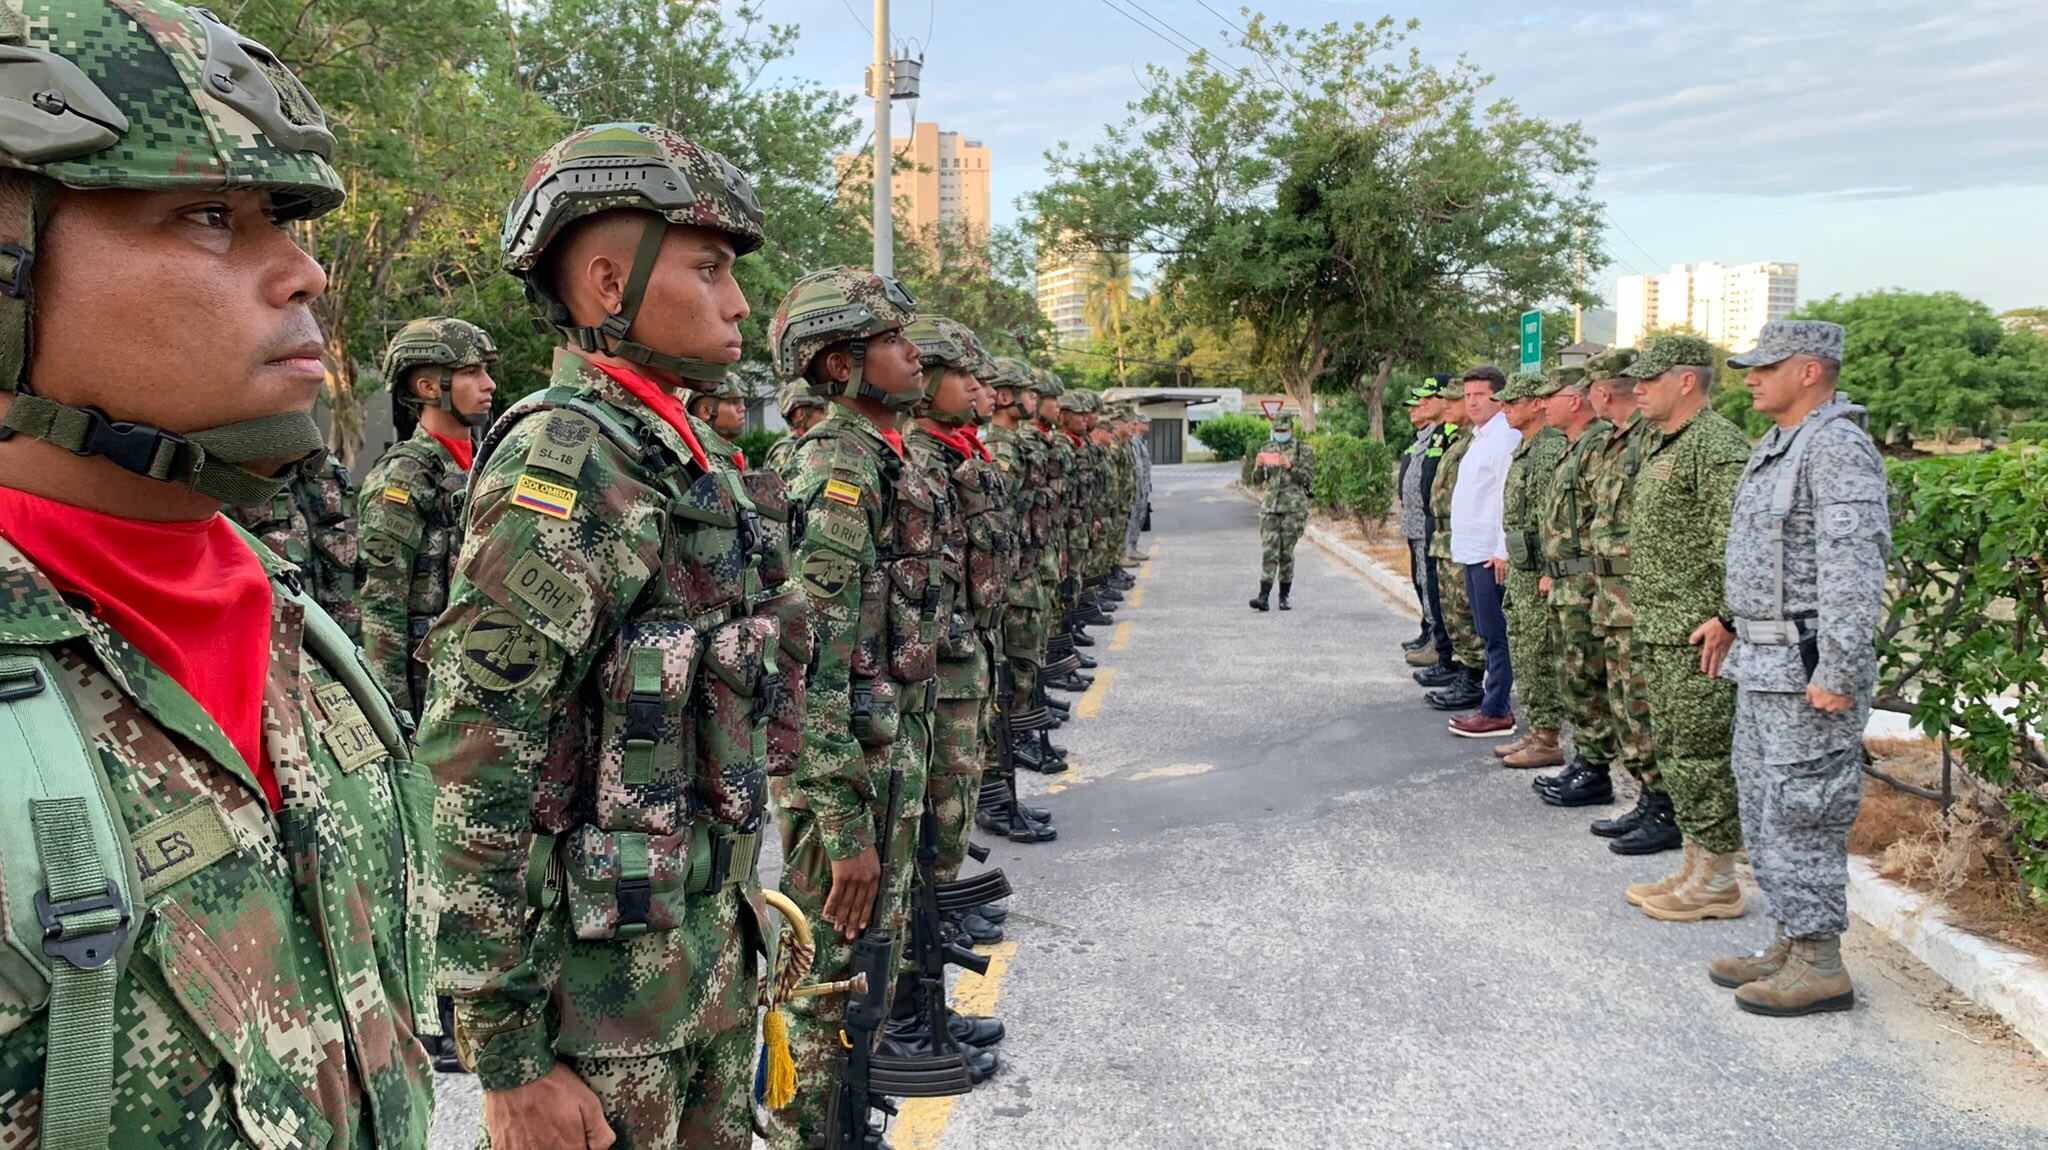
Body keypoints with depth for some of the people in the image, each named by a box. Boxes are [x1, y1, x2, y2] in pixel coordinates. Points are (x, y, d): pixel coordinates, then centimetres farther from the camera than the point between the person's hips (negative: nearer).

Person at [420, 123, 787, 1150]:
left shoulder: (693, 457, 8)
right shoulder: (561, 466, -19)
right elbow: (475, 778, -22)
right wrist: (510, 1057, -19)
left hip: (709, 946, 8)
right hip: (598, 977, -8)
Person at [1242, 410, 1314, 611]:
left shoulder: (1302, 449, 2)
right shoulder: (1266, 448, 11)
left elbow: (1308, 479, -4)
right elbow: (1256, 481, 12)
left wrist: (1290, 467, -19)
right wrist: (1258, 467, -9)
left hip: (1293, 507, -2)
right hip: (1269, 505, 2)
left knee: (1286, 552, 1)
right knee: (1268, 551, -6)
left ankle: (1285, 597, 11)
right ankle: (1264, 597, -12)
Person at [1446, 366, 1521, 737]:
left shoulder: (1507, 437, -13)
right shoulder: (1479, 438, 18)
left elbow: (1512, 497, -19)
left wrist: (1503, 550, -22)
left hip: (1491, 553, -10)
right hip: (1471, 551, 10)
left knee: (1496, 633, -5)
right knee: (1486, 633, 13)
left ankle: (1496, 712, 0)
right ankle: (1498, 704, 21)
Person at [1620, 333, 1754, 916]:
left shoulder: (1718, 445, -15)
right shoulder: (1663, 443, 17)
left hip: (1699, 630, -10)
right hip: (1660, 629, 11)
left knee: (1701, 752, -4)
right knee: (1672, 748, 15)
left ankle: (1717, 882, 6)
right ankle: (1695, 864, 25)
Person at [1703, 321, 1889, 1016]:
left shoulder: (1838, 447, -17)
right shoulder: (1774, 445, 15)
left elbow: (1856, 568, -23)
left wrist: (1838, 673, -25)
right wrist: (1733, 621, 23)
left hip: (1808, 670, -10)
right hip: (1762, 664, 10)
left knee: (1801, 814, -3)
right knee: (1764, 810, 16)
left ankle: (1820, 965, 8)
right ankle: (1788, 945, 27)